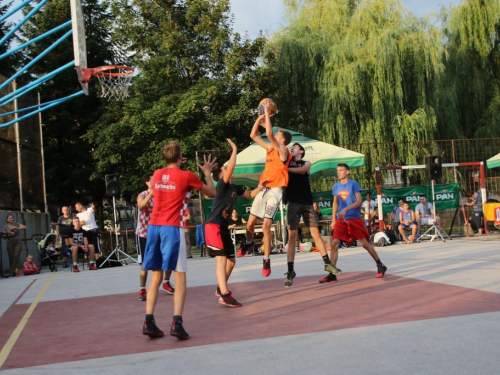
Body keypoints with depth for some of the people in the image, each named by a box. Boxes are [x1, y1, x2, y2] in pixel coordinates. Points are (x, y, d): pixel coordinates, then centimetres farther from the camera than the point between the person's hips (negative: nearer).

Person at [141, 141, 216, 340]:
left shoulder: (157, 174, 12)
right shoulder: (187, 176, -2)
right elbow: (212, 193, 11)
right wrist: (207, 173, 27)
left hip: (154, 226, 5)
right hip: (172, 228, -5)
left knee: (156, 276, 11)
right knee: (180, 276, -1)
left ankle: (149, 321, 4)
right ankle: (177, 322, -12)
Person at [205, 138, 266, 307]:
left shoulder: (235, 188, 12)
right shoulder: (222, 184, -10)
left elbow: (249, 195, 27)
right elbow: (231, 168, -27)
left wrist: (259, 188, 9)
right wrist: (234, 150, -18)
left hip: (224, 227, 9)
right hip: (214, 226, -9)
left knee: (231, 260, 15)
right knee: (221, 259, -15)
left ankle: (221, 288, 33)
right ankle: (225, 296, -19)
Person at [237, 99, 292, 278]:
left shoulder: (283, 151, -8)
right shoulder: (270, 148, 13)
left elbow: (269, 133, -22)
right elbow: (253, 136, 19)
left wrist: (268, 113, -15)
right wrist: (260, 118, 10)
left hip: (275, 191, -7)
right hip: (263, 189, 7)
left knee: (266, 226, -11)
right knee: (250, 223, 8)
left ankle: (266, 261, -2)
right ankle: (249, 243, 38)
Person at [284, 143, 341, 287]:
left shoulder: (306, 163, 11)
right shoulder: (286, 161, 13)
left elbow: (301, 170, -12)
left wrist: (286, 169, -18)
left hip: (307, 203, 1)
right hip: (293, 203, -1)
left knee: (316, 233, 4)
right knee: (292, 236, -4)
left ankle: (327, 263, 15)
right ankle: (290, 272, 0)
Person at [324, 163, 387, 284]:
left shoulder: (353, 184, -7)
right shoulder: (336, 186, 8)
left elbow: (359, 201, -13)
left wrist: (346, 209, -25)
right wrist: (333, 219, 12)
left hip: (354, 219, -4)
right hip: (340, 220, 4)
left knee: (364, 243, 2)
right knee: (334, 244, -7)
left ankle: (380, 266, 21)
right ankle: (332, 274, -4)